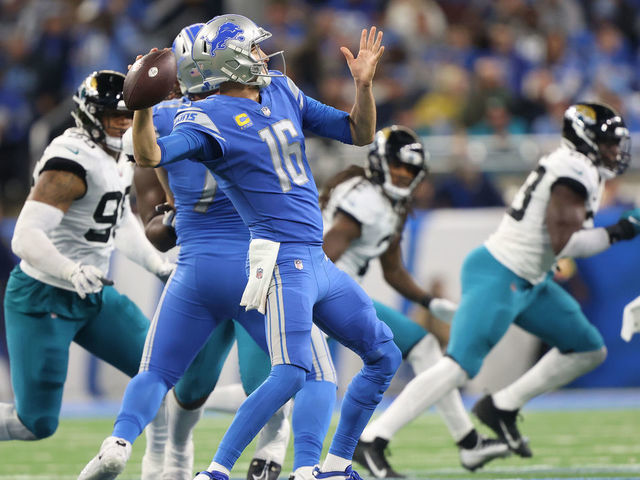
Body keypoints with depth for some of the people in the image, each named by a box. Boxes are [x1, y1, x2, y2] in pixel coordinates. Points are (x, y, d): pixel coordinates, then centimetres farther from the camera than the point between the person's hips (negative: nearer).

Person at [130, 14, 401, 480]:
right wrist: (144, 105, -43)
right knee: (290, 372, -26)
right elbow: (150, 155, -27)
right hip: (284, 261, -9)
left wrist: (365, 84, -2)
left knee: (384, 357, 17)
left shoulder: (282, 92, 12)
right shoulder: (210, 118, -10)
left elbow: (359, 134, 15)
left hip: (320, 262, 9)